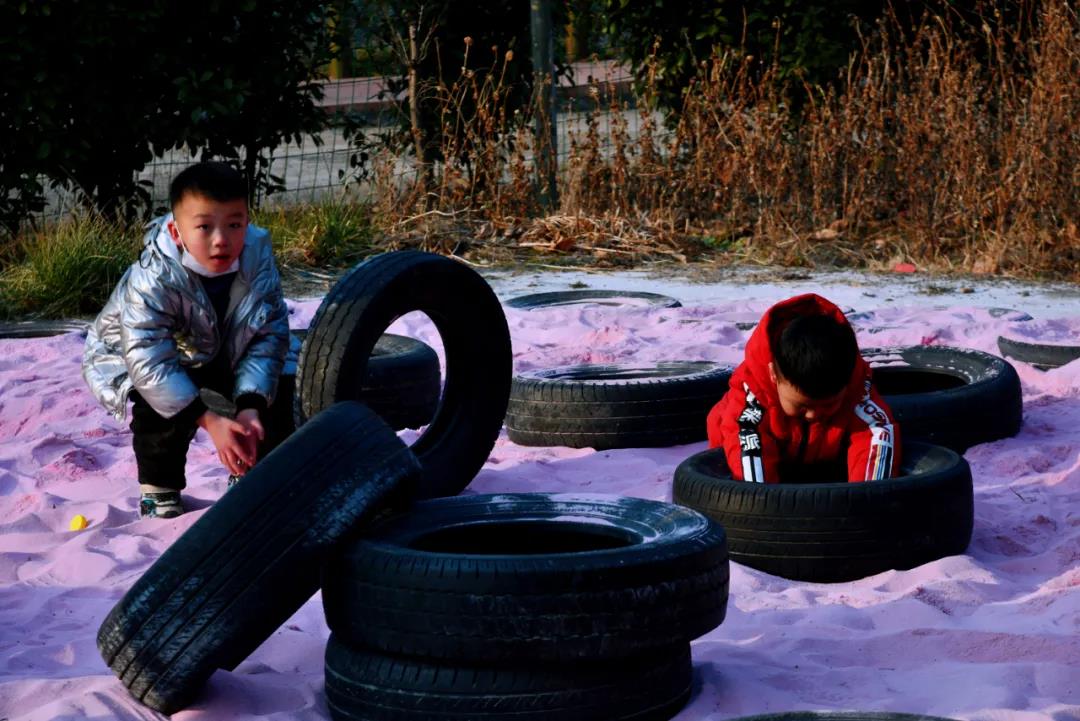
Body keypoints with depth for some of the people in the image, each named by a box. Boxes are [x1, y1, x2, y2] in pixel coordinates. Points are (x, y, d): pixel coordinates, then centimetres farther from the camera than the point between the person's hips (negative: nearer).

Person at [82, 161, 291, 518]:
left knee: (274, 390, -8)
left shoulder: (257, 256, -26)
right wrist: (210, 421, -44)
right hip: (130, 357, -5)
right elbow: (151, 365, -40)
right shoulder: (151, 280, -39)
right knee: (159, 405, -32)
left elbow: (269, 335, -23)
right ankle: (158, 492, -10)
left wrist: (250, 407, -34)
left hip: (217, 352, 5)